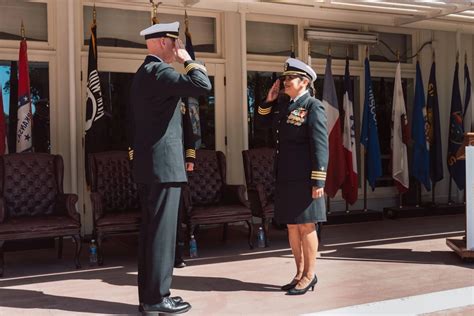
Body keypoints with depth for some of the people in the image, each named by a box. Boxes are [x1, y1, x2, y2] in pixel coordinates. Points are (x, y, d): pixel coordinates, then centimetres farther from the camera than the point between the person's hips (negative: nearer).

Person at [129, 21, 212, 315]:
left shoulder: (143, 73, 19)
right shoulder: (158, 70, -12)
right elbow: (203, 85, -24)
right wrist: (188, 59, -7)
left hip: (149, 164, 10)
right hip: (163, 164, -10)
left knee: (151, 230, 11)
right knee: (162, 231, -5)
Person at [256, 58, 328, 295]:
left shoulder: (313, 107, -9)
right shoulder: (283, 103, 12)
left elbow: (320, 146, -14)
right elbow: (263, 121, 24)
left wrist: (318, 181, -18)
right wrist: (269, 99, 9)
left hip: (304, 177, -8)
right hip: (285, 176, 8)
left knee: (306, 225, 1)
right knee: (291, 225, 13)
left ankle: (309, 276, 13)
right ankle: (300, 273, 25)